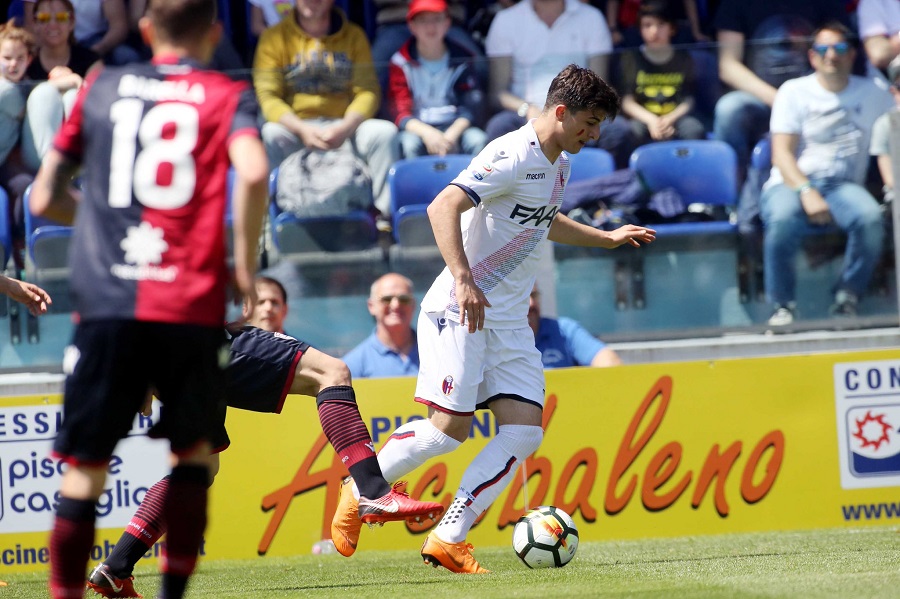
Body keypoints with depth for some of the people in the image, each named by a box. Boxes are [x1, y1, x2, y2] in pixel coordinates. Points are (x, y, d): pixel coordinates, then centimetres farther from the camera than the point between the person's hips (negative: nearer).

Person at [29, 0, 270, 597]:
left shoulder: (101, 88, 14)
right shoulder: (227, 96, 7)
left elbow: (45, 199, 18)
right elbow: (253, 172, -14)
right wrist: (245, 268, -3)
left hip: (107, 302, 1)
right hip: (192, 304, -1)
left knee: (85, 470, 4)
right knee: (193, 452, 18)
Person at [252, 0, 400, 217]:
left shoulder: (353, 36, 10)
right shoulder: (275, 37, 4)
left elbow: (368, 91, 1)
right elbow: (268, 95, -5)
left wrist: (345, 128, -19)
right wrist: (302, 130, -23)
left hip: (343, 128, 2)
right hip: (295, 128, -2)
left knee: (384, 132, -26)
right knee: (270, 134, -34)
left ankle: (387, 216, -20)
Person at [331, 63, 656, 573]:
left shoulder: (559, 164, 15)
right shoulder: (513, 156, -15)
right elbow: (443, 207, -26)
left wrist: (606, 238, 36)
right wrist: (463, 279, -35)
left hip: (510, 321, 9)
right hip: (461, 310, -9)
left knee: (525, 431, -6)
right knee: (451, 427, -13)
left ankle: (449, 538, -5)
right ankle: (359, 488, 10)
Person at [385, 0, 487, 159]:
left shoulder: (461, 59, 3)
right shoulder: (402, 62, -1)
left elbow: (469, 108, -3)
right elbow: (400, 114, -8)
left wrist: (450, 136, -22)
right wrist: (427, 133, -28)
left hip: (454, 128, 2)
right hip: (418, 129, -2)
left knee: (478, 140, -28)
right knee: (410, 143, -34)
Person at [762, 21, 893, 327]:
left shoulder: (872, 93, 14)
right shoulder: (794, 91, 6)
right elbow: (782, 153, -4)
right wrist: (807, 192, -22)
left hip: (843, 186, 2)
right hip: (791, 183, -2)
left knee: (870, 216, -33)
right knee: (783, 219, -38)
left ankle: (847, 299, -15)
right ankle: (783, 305, -19)